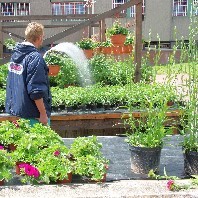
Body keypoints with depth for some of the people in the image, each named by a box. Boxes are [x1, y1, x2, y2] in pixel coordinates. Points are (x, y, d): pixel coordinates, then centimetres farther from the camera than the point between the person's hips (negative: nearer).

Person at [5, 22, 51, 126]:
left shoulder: (15, 54, 8)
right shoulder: (35, 58, -19)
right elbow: (36, 91, -23)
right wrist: (43, 114, -17)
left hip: (14, 109, 9)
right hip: (32, 115, -9)